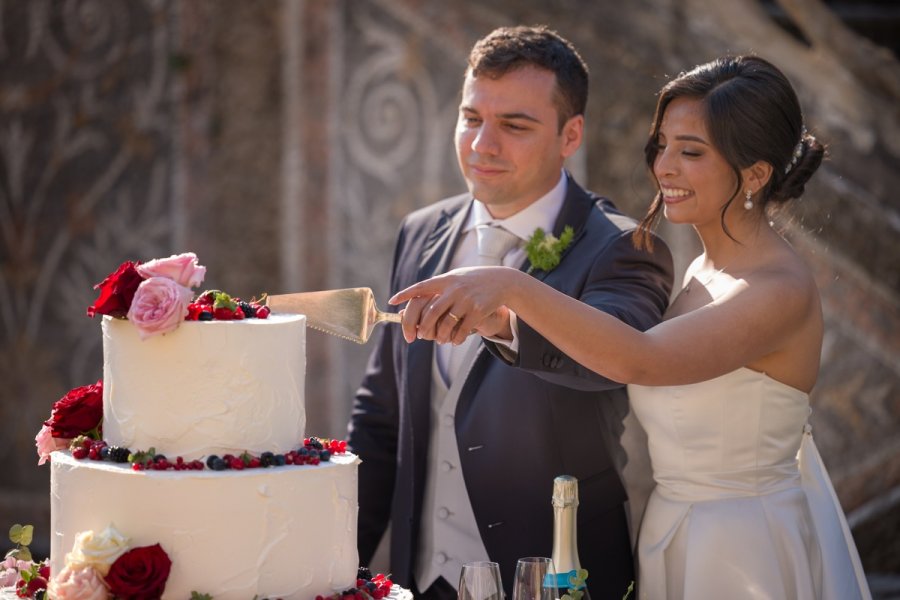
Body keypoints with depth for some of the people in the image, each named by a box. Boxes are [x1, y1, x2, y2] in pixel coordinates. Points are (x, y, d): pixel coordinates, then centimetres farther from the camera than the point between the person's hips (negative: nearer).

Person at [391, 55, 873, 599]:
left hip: (745, 555, -8)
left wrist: (513, 287, -42)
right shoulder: (700, 272, 9)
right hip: (675, 537, 8)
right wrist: (503, 322, -10)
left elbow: (639, 360, -35)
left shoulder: (781, 291, -21)